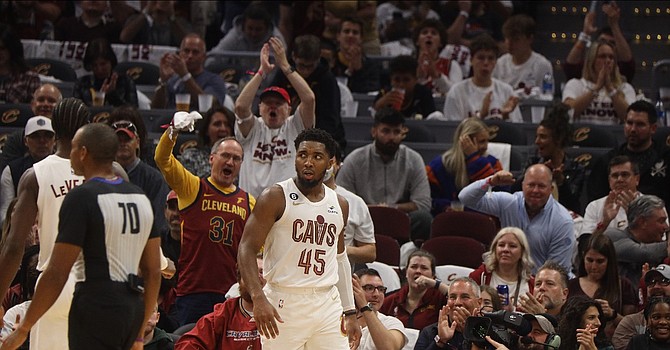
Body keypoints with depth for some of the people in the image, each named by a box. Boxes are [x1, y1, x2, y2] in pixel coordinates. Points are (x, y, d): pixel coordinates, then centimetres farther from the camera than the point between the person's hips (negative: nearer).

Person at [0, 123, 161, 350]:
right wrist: (140, 331, 22)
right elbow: (153, 272, 14)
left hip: (96, 306, -8)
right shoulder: (140, 197, 11)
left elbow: (57, 274, -15)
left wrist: (23, 329, -8)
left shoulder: (81, 198, -12)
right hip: (132, 308, 8)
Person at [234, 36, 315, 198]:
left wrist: (285, 66, -4)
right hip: (251, 202, 1)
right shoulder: (253, 129, 11)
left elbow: (309, 99, -6)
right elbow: (240, 105, -9)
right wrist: (263, 71, -5)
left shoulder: (295, 128, 10)